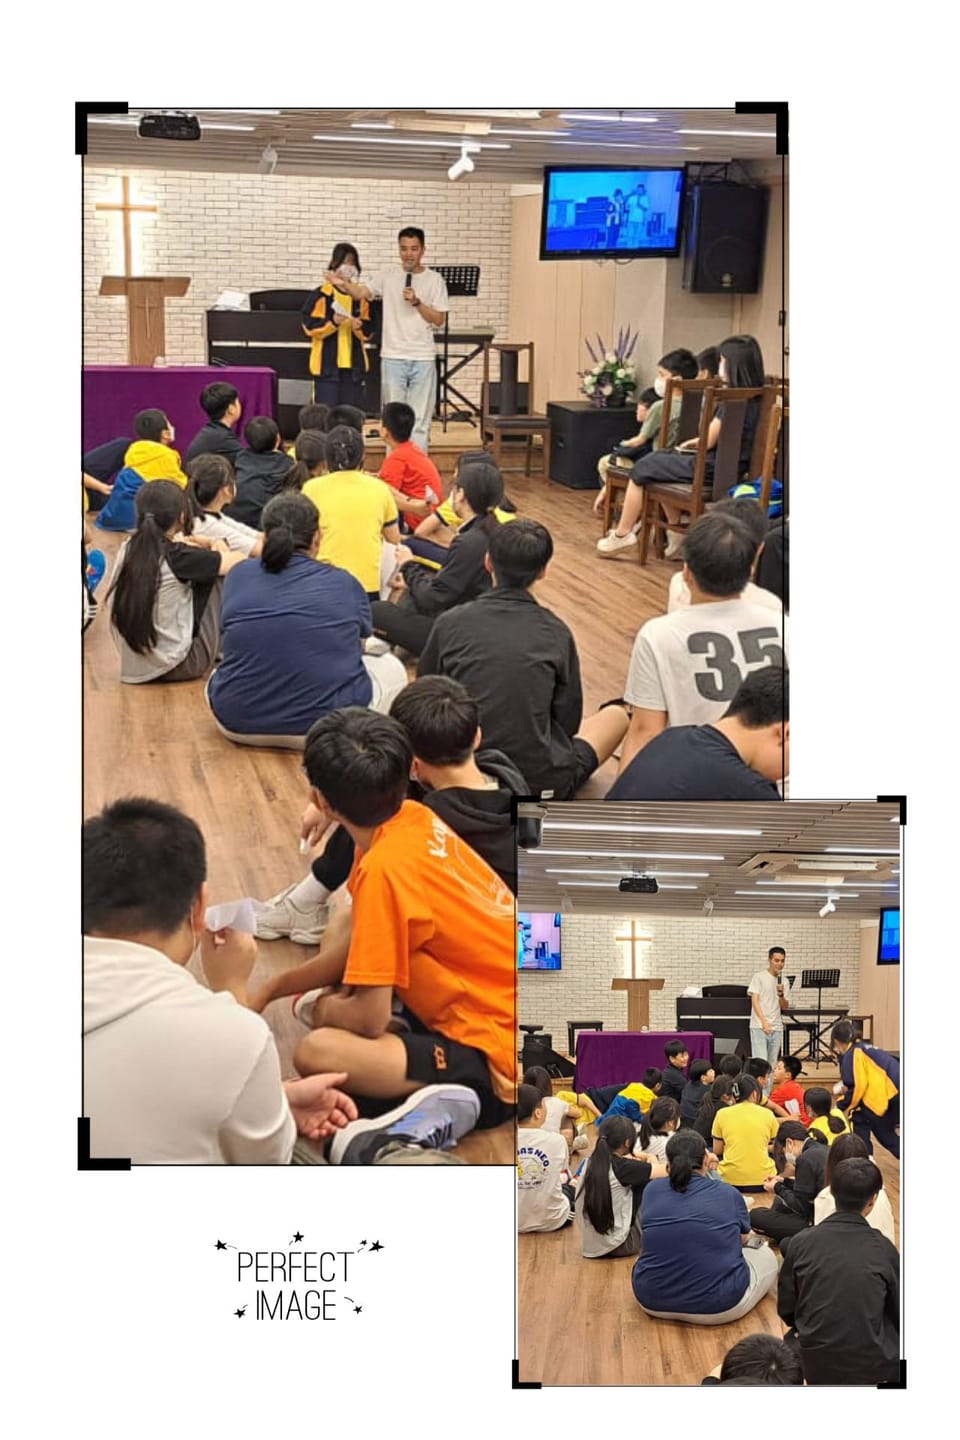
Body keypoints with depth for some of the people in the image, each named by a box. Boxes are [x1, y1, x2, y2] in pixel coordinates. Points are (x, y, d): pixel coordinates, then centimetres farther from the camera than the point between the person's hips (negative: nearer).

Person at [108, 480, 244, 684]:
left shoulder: (127, 549, -1)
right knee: (212, 575, 6)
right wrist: (220, 552, 14)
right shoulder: (177, 557, -19)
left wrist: (208, 545, 16)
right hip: (177, 667, -7)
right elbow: (237, 562, -8)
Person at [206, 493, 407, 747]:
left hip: (238, 724, 2)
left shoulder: (238, 576, 3)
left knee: (219, 674, 36)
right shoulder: (343, 583, -2)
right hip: (328, 724, -2)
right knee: (391, 667, 24)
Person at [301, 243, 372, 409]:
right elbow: (309, 325, -6)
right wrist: (332, 322, -20)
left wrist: (360, 327, -12)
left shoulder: (361, 295, 9)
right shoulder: (321, 294, -2)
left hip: (354, 365, 4)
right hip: (327, 365, -4)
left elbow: (369, 333, 10)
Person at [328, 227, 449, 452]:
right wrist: (342, 284, -23)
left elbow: (439, 319, -1)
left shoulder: (434, 280, 3)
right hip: (393, 357, 1)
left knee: (420, 419, 3)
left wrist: (417, 302, -14)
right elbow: (361, 293, -4)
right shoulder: (388, 275, 5)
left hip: (423, 358, 0)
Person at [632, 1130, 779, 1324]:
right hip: (719, 1306, -3)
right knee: (766, 1256, 23)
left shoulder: (652, 1191, 0)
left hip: (652, 1303, 3)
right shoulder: (729, 1195, -5)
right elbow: (744, 1238, 16)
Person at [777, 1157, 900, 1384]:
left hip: (816, 1365, 1)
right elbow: (898, 1314, 2)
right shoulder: (882, 1248, -8)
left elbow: (786, 1309, 3)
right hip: (872, 1366, -1)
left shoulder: (801, 1242, -5)